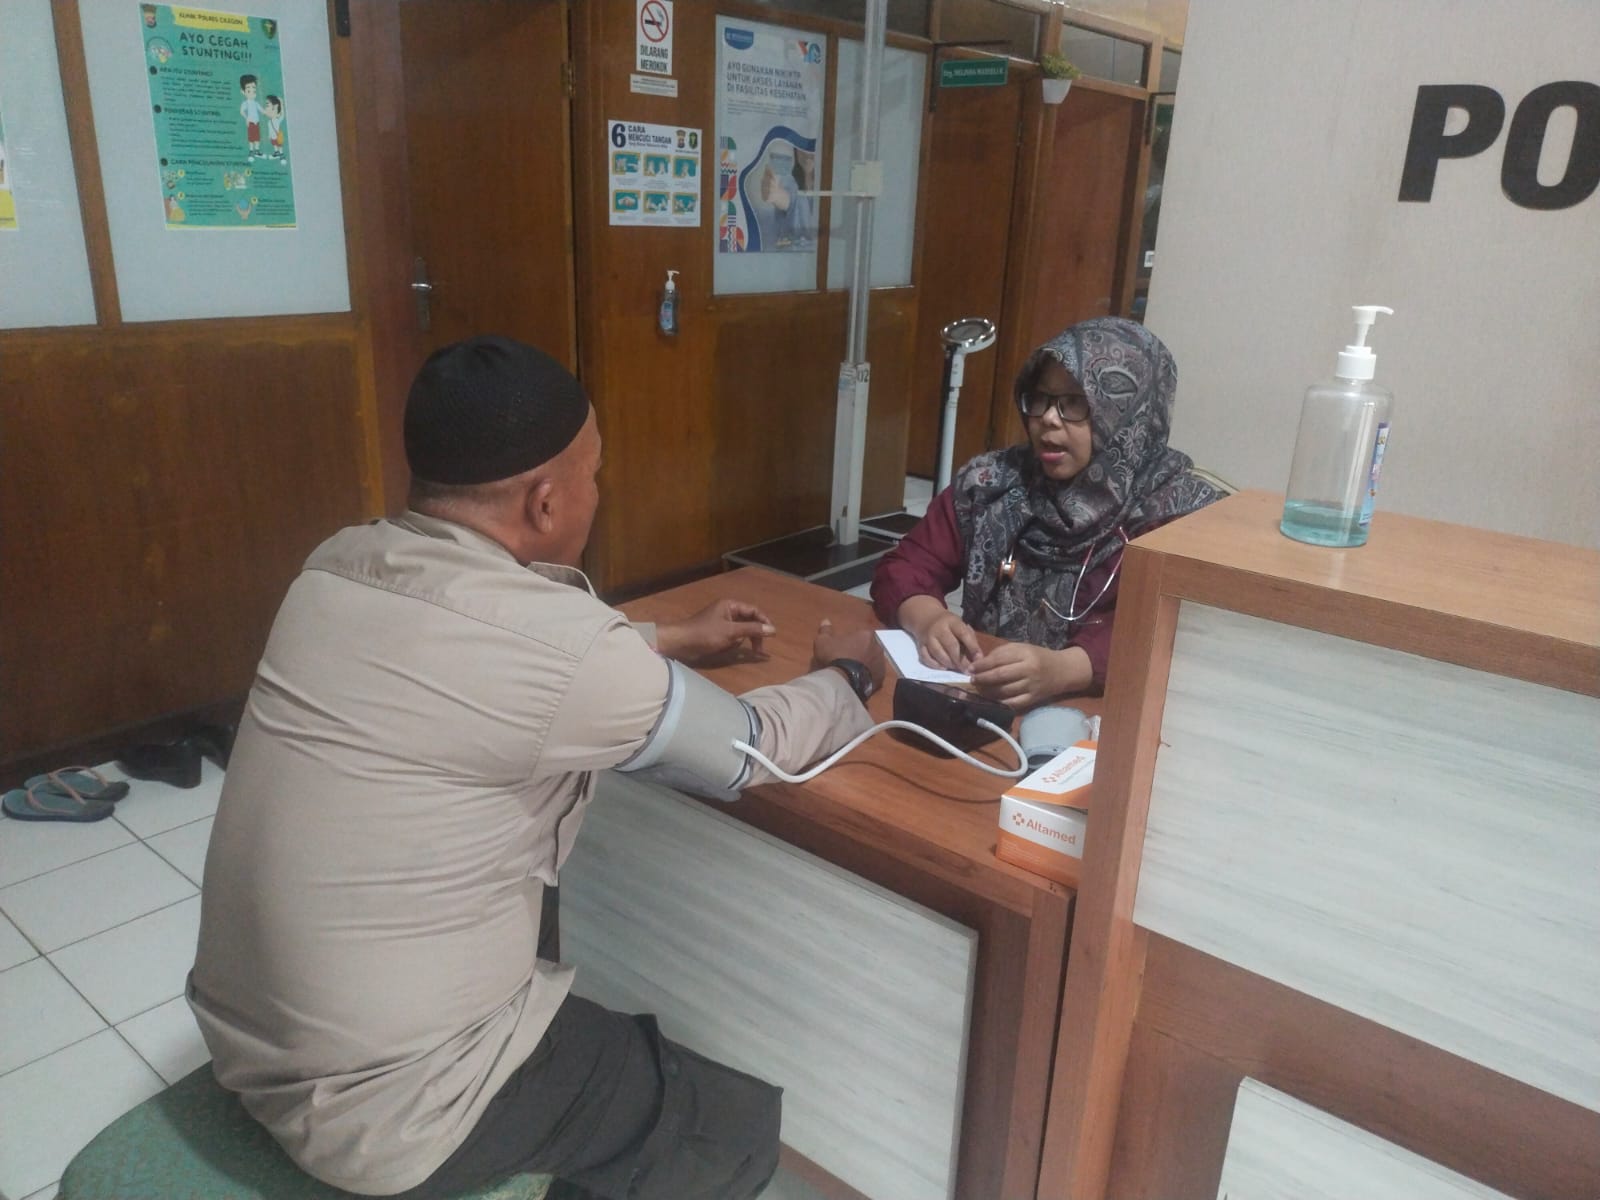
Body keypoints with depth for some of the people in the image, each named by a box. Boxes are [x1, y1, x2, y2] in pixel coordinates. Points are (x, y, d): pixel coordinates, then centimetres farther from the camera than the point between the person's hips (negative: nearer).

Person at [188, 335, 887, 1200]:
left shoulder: (338, 567, -4)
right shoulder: (553, 639, -26)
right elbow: (747, 750, -9)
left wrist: (674, 639, 21)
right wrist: (845, 677, 10)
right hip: (382, 1114, -8)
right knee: (738, 1121, 9)